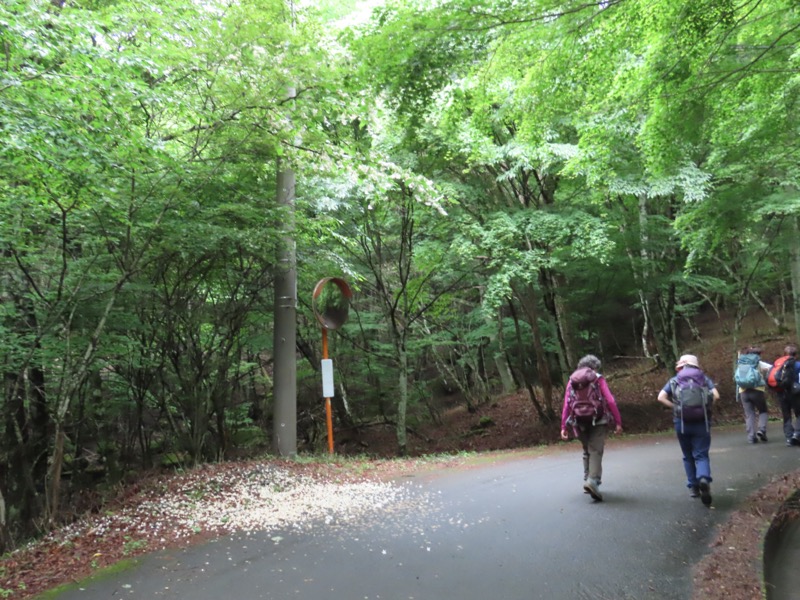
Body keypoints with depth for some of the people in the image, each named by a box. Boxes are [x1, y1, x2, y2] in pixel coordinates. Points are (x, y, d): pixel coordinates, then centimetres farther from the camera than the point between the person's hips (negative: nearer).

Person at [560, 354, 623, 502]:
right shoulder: (599, 379, 2)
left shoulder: (572, 380, 10)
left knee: (587, 452, 20)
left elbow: (566, 405, 4)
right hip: (598, 421, -3)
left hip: (580, 422, 3)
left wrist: (564, 427, 5)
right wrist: (618, 422, -4)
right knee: (596, 451, -6)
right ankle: (593, 480, -24)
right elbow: (610, 401, -7)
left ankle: (587, 480, 23)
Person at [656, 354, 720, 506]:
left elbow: (661, 397, -5)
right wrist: (706, 407, 7)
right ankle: (704, 478, -25)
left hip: (682, 422, 1)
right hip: (702, 422, 0)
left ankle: (693, 487, 20)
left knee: (688, 456, 16)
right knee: (701, 455, 2)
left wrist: (676, 407, 2)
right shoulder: (704, 378, 8)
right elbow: (716, 395, -6)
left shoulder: (674, 380, 7)